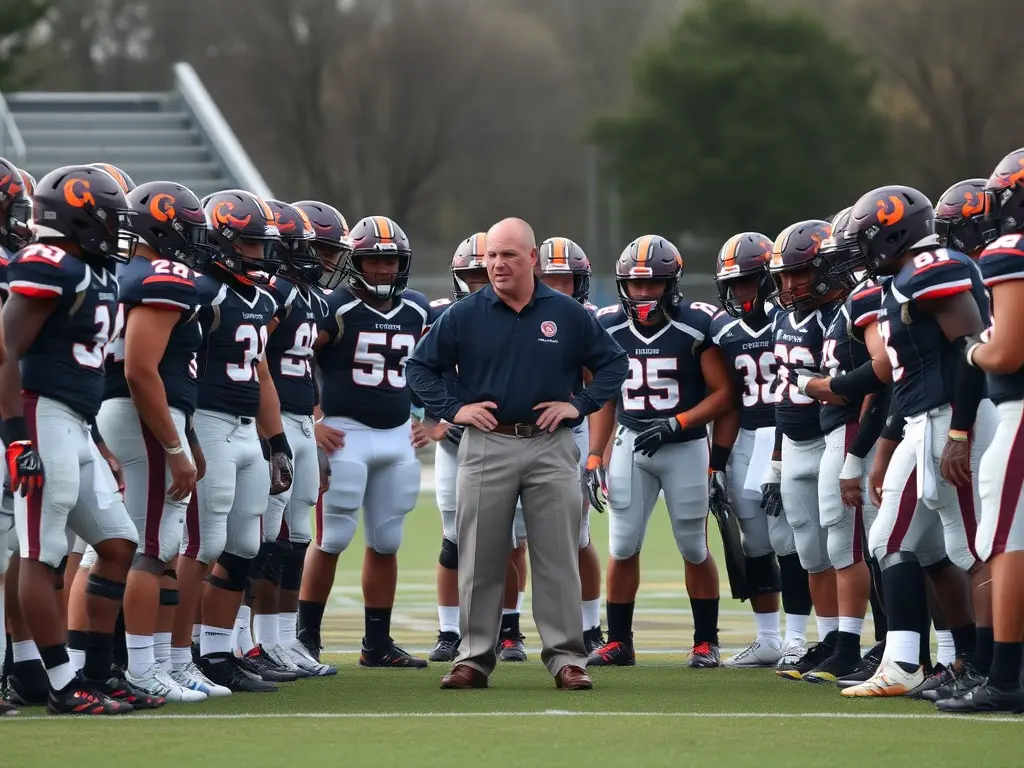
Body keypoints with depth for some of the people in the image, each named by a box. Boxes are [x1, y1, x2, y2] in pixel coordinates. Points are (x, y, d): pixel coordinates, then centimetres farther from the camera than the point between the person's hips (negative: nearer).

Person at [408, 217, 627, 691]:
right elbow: (421, 367, 8)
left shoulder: (567, 315, 3)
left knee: (558, 558, 0)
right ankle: (475, 656, 10)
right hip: (487, 446, 0)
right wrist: (453, 409, -2)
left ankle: (566, 657, 5)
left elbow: (613, 364, 10)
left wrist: (579, 404, -1)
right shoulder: (464, 316, 2)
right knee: (480, 559, 3)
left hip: (551, 446, 0)